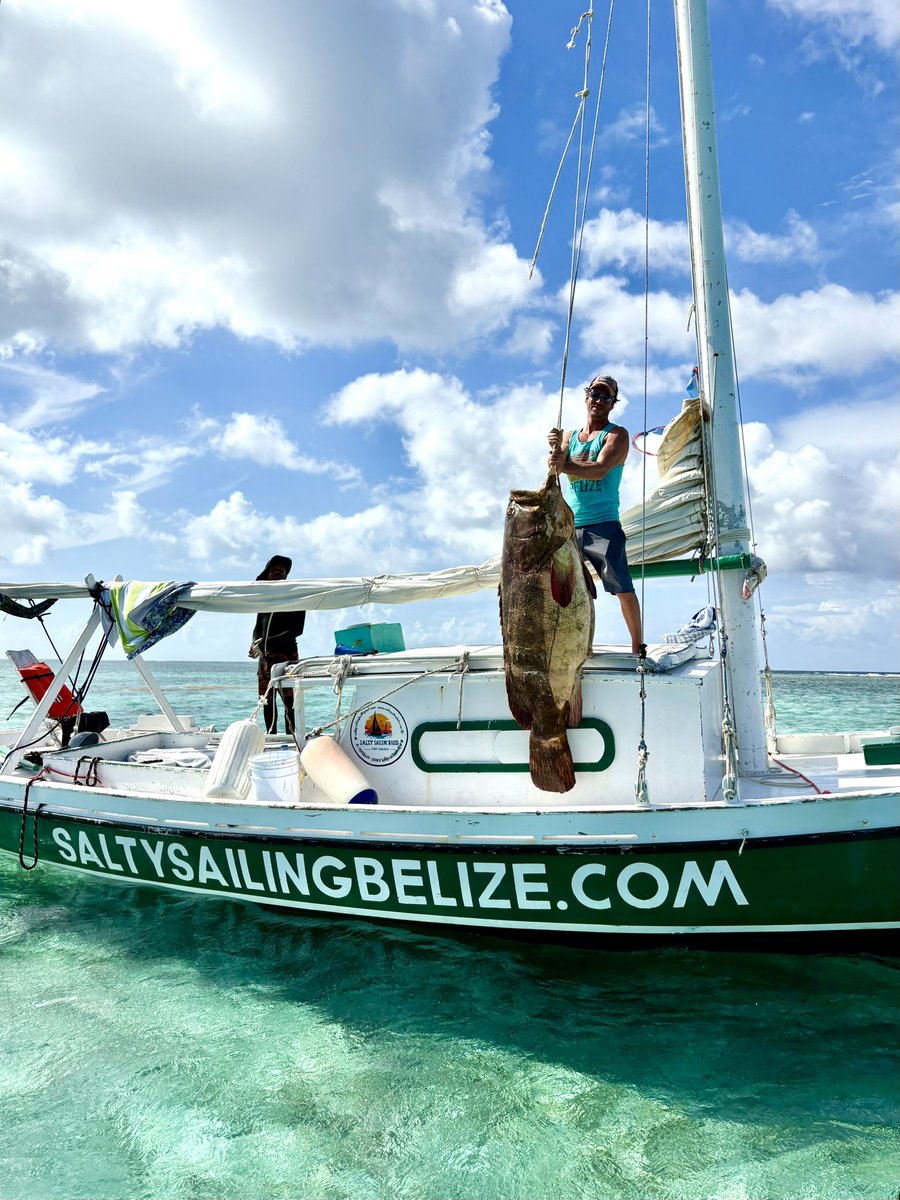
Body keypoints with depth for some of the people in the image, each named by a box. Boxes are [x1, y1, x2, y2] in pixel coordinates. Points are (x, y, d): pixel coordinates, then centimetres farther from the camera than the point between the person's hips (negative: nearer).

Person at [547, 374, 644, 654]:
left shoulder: (617, 435, 2)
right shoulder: (570, 436, 17)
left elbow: (600, 470, -15)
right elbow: (557, 466, -2)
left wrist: (565, 466, -28)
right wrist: (556, 450, -24)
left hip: (602, 525, -4)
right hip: (567, 526, 5)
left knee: (622, 587, -7)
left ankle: (638, 646, 2)